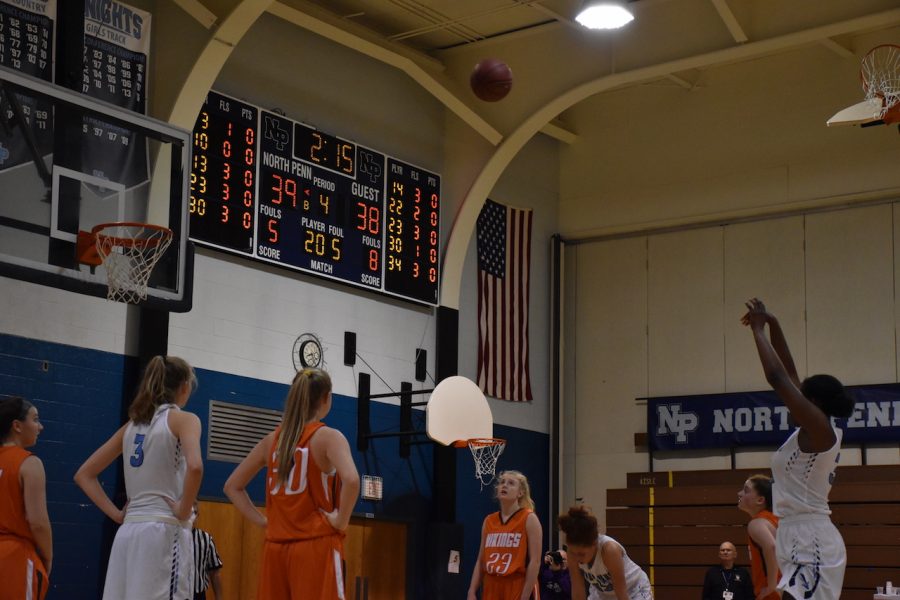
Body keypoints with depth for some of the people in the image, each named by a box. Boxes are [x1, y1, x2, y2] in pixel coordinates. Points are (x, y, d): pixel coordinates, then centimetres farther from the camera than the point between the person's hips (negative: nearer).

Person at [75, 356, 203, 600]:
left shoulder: (133, 424, 16)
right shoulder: (183, 419, -3)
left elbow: (84, 475, 18)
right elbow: (194, 466, -24)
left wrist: (117, 514, 13)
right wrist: (183, 512, -12)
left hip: (129, 532, 7)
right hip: (164, 531, -7)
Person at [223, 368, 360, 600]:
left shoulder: (273, 439, 11)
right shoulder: (328, 437, -6)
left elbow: (232, 486, 17)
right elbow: (351, 480, -25)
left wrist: (262, 520, 12)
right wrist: (341, 520, -13)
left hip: (276, 547, 6)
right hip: (316, 545, -6)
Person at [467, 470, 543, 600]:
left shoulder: (529, 519, -4)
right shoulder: (489, 521, 12)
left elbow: (535, 562, -11)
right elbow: (480, 561, 14)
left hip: (519, 589, -6)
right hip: (492, 589, 6)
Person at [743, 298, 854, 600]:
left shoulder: (820, 429, -12)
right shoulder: (815, 432, 12)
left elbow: (777, 378, -16)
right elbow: (788, 374, 18)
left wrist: (759, 328, -6)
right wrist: (772, 326, 15)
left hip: (811, 544, -10)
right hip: (803, 541, 10)